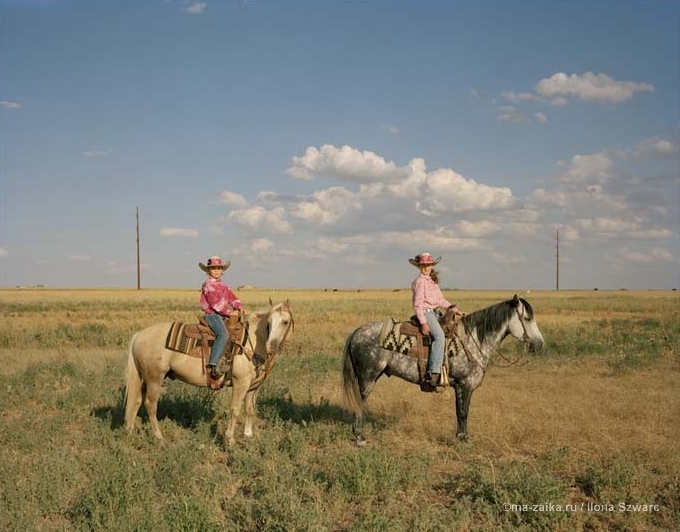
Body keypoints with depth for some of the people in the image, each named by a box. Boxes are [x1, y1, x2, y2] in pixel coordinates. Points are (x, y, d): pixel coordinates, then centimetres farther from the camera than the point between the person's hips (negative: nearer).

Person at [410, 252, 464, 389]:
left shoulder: (433, 281, 20)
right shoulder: (420, 281, -8)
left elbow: (441, 300, 21)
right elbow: (418, 303, -15)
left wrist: (453, 308, 7)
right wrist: (423, 322, -23)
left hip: (434, 313, 10)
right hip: (425, 313, -10)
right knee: (439, 336, -27)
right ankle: (433, 374, -33)